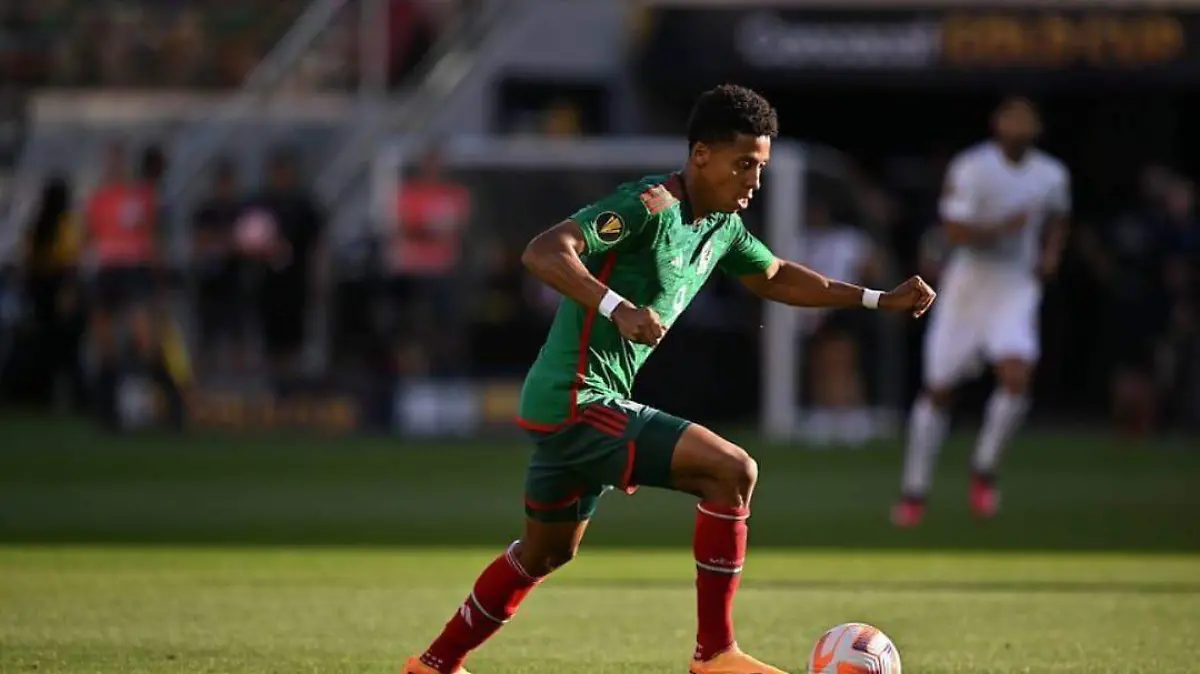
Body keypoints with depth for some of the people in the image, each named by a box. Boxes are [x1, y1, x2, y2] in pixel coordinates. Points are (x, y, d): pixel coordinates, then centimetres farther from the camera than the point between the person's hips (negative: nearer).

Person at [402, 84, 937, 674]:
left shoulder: (721, 227, 10)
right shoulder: (650, 205, -18)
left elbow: (776, 278, 27)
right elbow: (543, 252, -28)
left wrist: (882, 300, 21)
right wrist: (619, 308, -42)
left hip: (561, 408, 10)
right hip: (577, 402, -10)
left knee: (548, 551, 27)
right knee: (733, 471, -17)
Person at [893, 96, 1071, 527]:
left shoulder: (1052, 176, 2)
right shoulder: (971, 169, -13)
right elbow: (955, 233, -18)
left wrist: (1050, 254, 4)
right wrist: (1002, 228, -30)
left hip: (1017, 290, 2)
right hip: (967, 285, -2)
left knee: (1017, 377, -22)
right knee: (937, 390, 5)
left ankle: (984, 471, -1)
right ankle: (914, 492, 19)